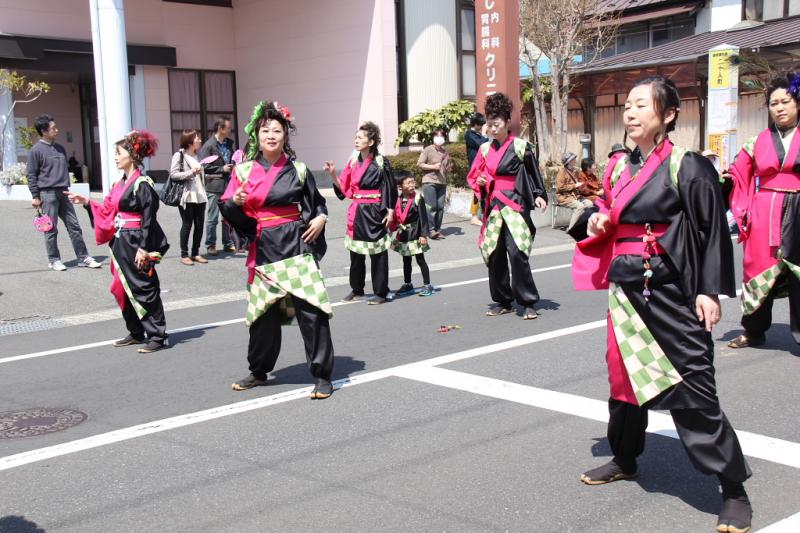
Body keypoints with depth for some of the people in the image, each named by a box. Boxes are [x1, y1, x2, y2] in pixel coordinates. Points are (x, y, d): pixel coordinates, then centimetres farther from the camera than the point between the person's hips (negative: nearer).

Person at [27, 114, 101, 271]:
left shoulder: (60, 148, 14)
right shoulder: (36, 150, -6)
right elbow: (31, 174, -6)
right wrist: (35, 196, -8)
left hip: (63, 193, 6)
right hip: (47, 193, -6)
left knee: (74, 226, 4)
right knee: (51, 229, -1)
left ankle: (83, 257, 9)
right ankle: (53, 260, 10)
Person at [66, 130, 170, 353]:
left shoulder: (142, 184, -14)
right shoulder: (120, 183, 12)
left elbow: (149, 220, -17)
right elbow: (107, 210, 15)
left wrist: (144, 248, -20)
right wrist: (86, 202, 10)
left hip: (136, 244, -9)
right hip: (121, 243, 9)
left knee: (144, 289, -4)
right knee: (124, 288, 14)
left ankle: (158, 336, 4)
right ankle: (136, 333, 26)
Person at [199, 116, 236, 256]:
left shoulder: (229, 143, 11)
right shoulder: (209, 145, -8)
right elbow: (204, 166, -12)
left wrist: (233, 166, 5)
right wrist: (222, 169, -13)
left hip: (228, 185, 6)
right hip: (214, 186, -6)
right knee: (212, 218, 1)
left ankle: (228, 244, 20)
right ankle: (210, 245, 10)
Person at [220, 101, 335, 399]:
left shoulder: (298, 170, 5)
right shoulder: (244, 171, 5)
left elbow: (317, 202, 17)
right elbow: (229, 212, 6)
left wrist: (321, 218, -3)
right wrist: (236, 203, -15)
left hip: (296, 246, -1)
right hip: (263, 248, 2)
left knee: (310, 310, -9)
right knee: (264, 313, 9)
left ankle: (322, 376, 0)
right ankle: (259, 372, 29)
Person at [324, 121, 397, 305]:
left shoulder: (380, 163, -9)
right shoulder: (354, 161, 6)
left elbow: (390, 189, -6)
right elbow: (343, 187, 7)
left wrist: (390, 212, -9)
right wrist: (332, 174, -7)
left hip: (374, 212, -6)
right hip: (357, 212, 6)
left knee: (377, 253, 2)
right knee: (356, 252, 13)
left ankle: (381, 293, 11)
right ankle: (356, 290, 27)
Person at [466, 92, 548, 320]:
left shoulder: (520, 146, -2)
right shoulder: (485, 149, 11)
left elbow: (534, 174, 4)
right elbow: (472, 176, 17)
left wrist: (539, 196, -8)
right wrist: (480, 181, -4)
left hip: (514, 206, -5)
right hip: (493, 207, 5)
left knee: (517, 253, -14)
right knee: (495, 255, 6)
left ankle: (527, 303, -4)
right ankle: (502, 301, 19)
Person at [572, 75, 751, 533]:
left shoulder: (687, 167, -9)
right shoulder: (620, 168, 10)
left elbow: (713, 231, -9)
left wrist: (709, 290, -14)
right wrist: (598, 222, 1)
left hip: (670, 290, -7)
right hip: (626, 288, 7)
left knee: (691, 386, -6)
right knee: (625, 373, 16)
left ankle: (734, 489, 4)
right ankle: (625, 459, 36)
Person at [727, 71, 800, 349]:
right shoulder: (758, 142, 9)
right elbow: (738, 176, 11)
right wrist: (743, 211, -2)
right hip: (764, 215, 2)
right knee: (759, 271, 7)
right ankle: (753, 331, 19)